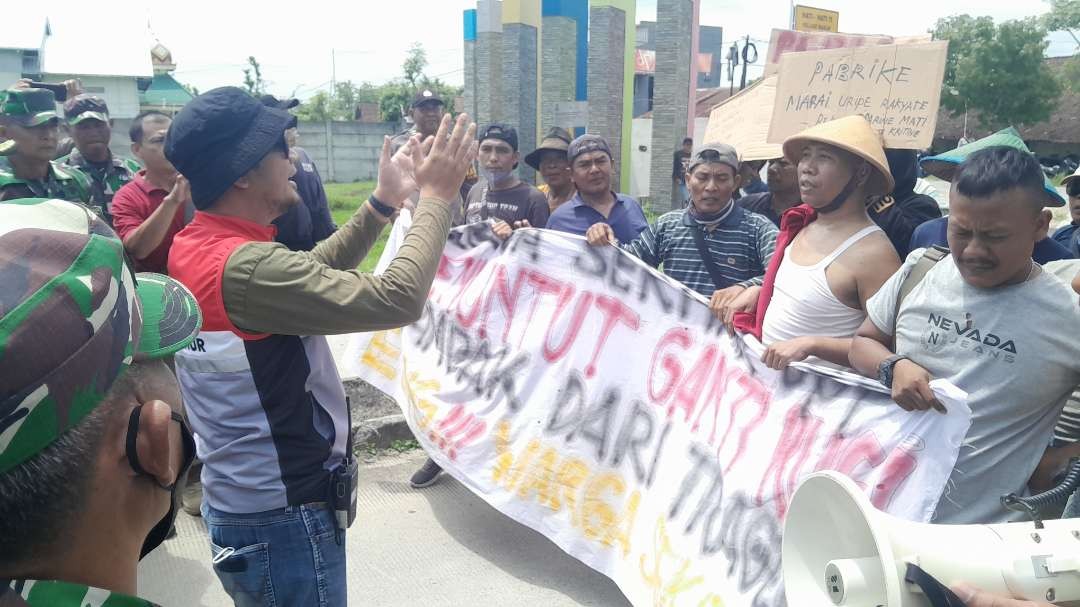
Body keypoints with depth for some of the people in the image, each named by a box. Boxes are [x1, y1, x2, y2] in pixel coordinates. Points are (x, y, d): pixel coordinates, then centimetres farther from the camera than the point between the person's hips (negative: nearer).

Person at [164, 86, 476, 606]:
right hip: (284, 521, -9)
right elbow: (397, 299, -31)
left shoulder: (192, 247, 1)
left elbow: (311, 272, 10)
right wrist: (435, 197, -19)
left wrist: (383, 203, 7)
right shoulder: (246, 268, -28)